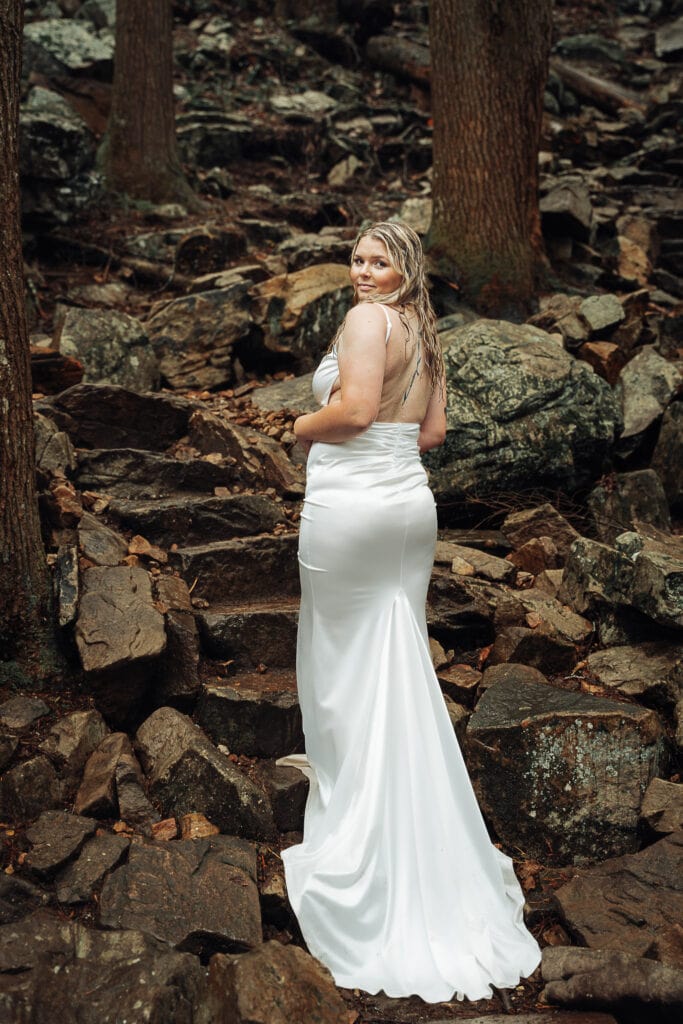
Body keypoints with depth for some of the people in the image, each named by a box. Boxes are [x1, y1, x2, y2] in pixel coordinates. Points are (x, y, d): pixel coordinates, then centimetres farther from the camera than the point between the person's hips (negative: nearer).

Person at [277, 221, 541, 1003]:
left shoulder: (368, 319, -11)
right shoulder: (425, 333, 13)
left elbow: (355, 408, -23)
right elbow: (433, 431, 14)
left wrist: (304, 426, -5)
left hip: (349, 502, -8)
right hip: (411, 501, 8)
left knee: (341, 650, 8)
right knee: (399, 654, 15)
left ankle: (345, 791, 22)